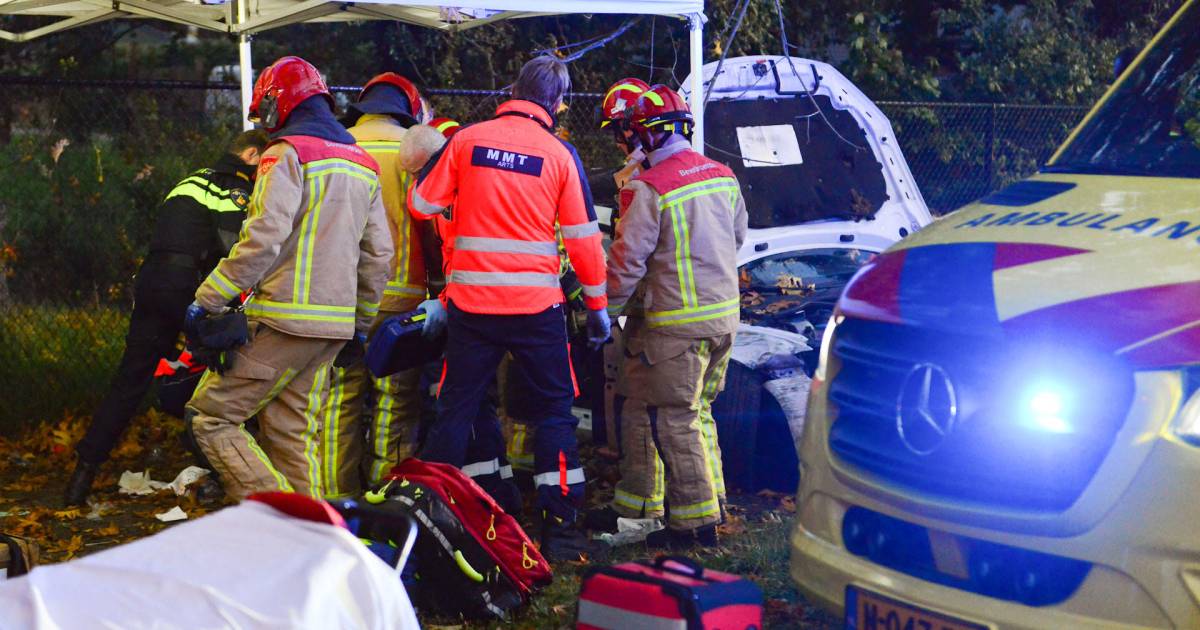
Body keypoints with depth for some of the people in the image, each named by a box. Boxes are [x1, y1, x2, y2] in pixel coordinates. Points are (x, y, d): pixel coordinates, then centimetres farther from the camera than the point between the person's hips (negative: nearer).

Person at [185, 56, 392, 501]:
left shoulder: (288, 153, -7)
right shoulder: (361, 163, 18)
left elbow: (262, 239, -18)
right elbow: (379, 254, 17)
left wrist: (208, 298, -12)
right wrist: (361, 324, 23)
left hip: (285, 319, -8)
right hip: (334, 324, 8)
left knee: (210, 416, -2)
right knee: (293, 433, 13)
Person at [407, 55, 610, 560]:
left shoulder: (467, 139, 0)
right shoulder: (561, 154, -2)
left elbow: (421, 205, 4)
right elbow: (583, 237, 1)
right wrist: (597, 304, 10)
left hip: (471, 302, 1)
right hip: (535, 304, -1)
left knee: (456, 409, 13)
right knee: (555, 409, 10)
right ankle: (559, 527, 8)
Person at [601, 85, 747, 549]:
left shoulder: (649, 188, -17)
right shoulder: (722, 175, 7)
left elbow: (627, 260, -15)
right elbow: (738, 235, 20)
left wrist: (607, 308, -1)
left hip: (676, 323, -8)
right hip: (724, 314, 8)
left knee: (674, 420, -1)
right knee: (698, 411, 19)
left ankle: (696, 523, 1)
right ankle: (710, 500, 27)